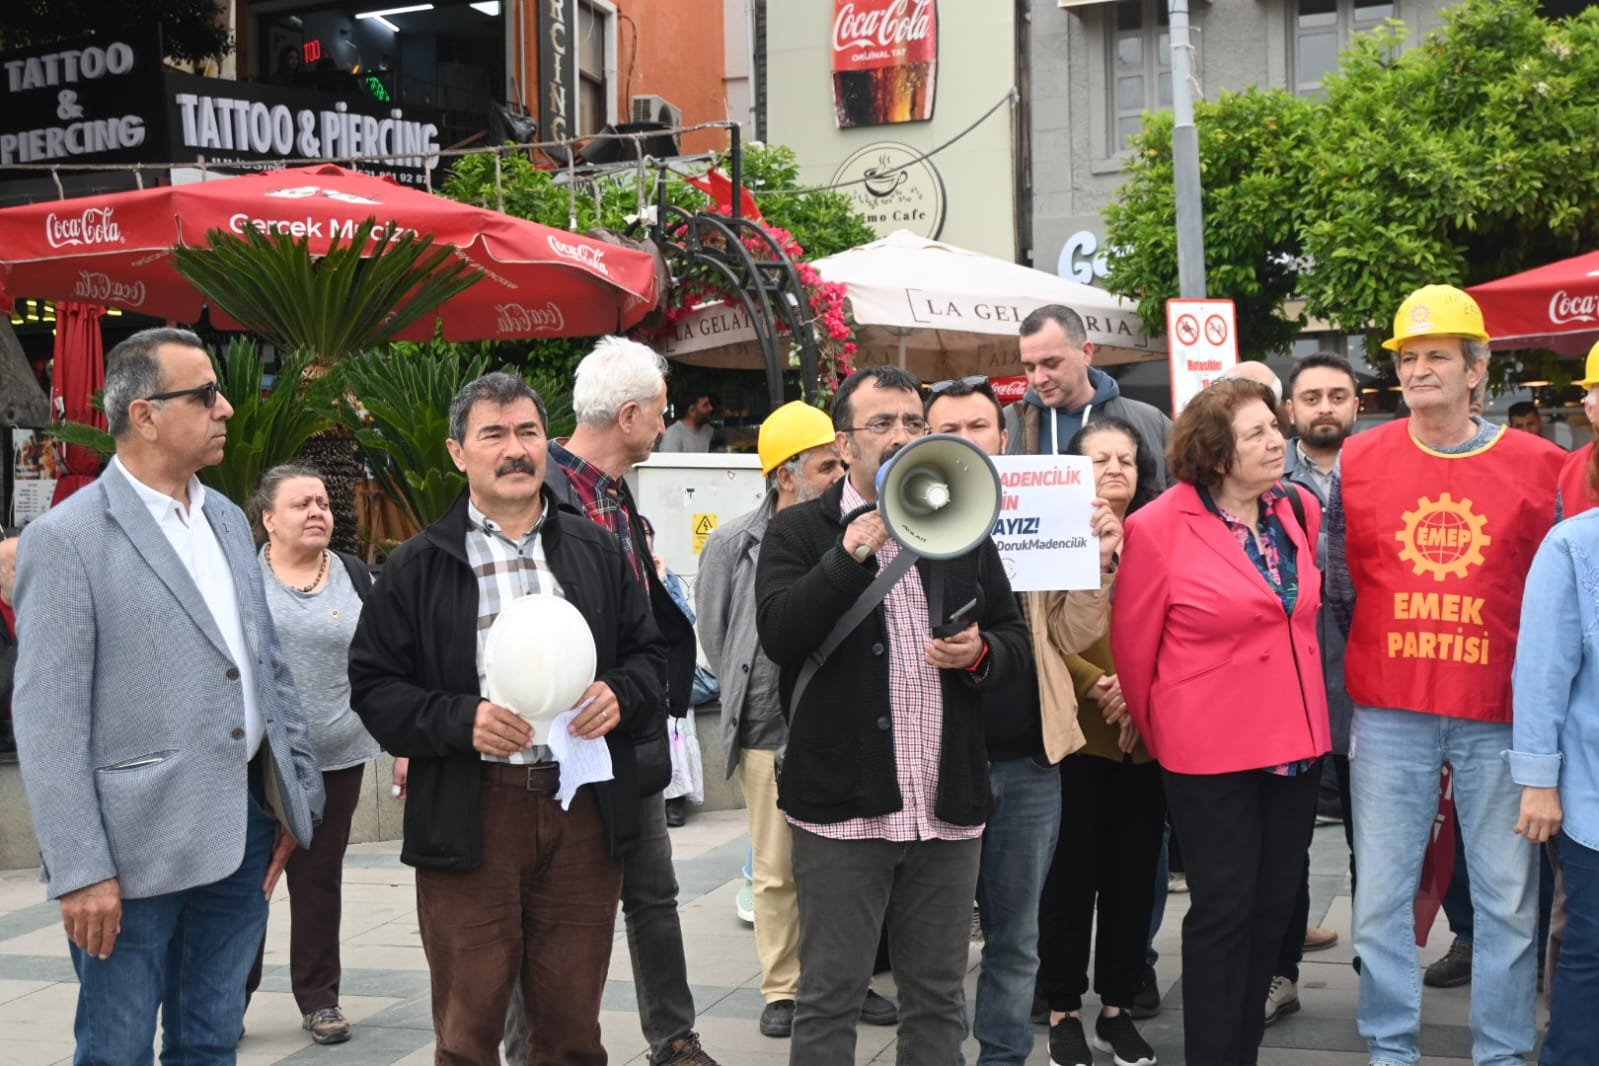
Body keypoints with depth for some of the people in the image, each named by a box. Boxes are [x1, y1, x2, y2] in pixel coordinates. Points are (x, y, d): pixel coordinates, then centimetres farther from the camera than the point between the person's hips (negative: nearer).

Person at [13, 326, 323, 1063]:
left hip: (243, 832, 6)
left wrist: (299, 793, 13)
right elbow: (48, 723, -13)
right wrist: (80, 870, -16)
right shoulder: (66, 539, -10)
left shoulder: (228, 521, 12)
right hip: (138, 849, -6)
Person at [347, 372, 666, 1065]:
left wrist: (620, 696, -6)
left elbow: (649, 654, 16)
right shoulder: (419, 565, 2)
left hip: (584, 813, 3)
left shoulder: (597, 551, 12)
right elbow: (373, 686, 0)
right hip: (468, 819, -2)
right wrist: (461, 721, -16)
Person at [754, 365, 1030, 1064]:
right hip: (842, 803, -4)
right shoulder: (799, 532, -1)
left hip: (947, 806, 4)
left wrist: (979, 653, -7)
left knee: (937, 998, 12)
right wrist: (855, 549, -23)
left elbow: (1014, 638, 16)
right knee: (829, 997, 4)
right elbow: (778, 634, -16)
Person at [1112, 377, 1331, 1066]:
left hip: (1296, 739, 6)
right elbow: (1133, 645, -5)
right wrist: (1159, 736, 6)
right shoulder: (1159, 528, -13)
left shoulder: (1300, 510, 4)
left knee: (1273, 906, 12)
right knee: (1224, 908, 0)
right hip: (1210, 750, -6)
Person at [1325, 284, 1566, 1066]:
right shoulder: (1359, 461, 3)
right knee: (1381, 894, 6)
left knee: (1509, 895, 7)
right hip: (1389, 716, 1)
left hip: (1501, 715, 0)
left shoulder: (1537, 466, 1)